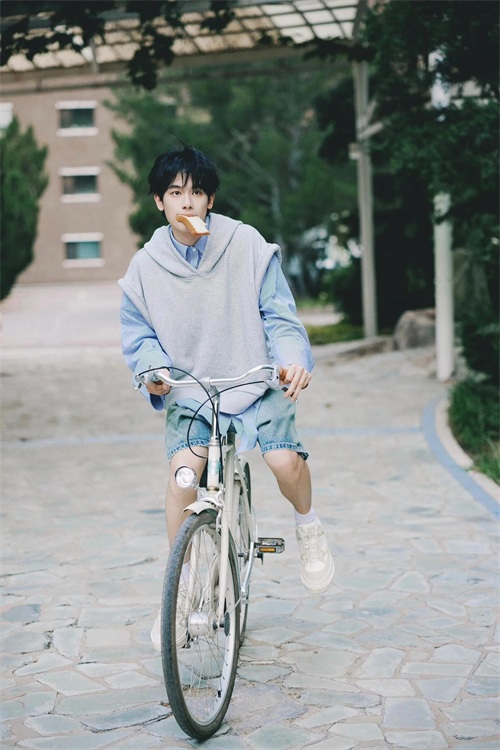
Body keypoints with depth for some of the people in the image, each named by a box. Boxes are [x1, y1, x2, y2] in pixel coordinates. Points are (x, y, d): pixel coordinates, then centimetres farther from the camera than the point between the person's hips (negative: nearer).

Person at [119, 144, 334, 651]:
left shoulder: (247, 245, -7)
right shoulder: (145, 266, -3)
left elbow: (278, 314, -4)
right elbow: (138, 335, 5)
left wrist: (294, 358, -22)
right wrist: (154, 369, -15)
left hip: (256, 382, -1)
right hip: (190, 392, 1)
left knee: (285, 459, -23)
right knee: (185, 467, -22)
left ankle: (308, 527, 12)